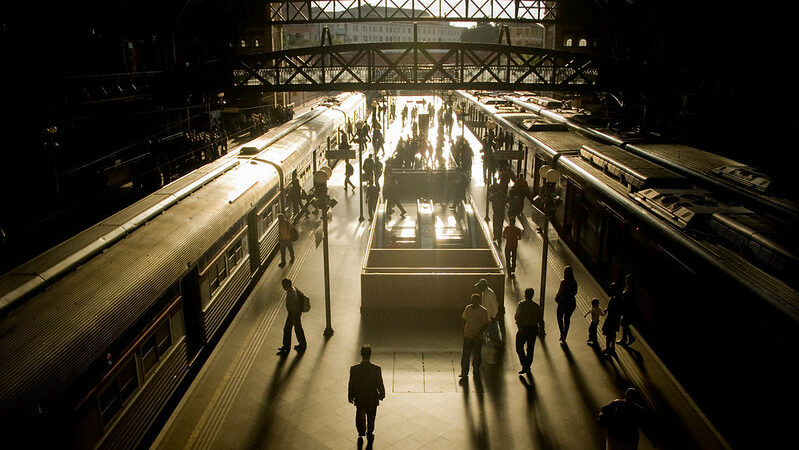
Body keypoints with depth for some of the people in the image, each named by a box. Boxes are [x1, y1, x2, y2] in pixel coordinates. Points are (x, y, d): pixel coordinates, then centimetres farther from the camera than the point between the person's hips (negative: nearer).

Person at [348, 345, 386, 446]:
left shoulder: (353, 369, -21)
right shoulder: (377, 369, -22)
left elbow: (351, 385, -10)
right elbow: (380, 385, -11)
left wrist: (350, 397, 7)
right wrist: (382, 395, 9)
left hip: (359, 399, 0)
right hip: (373, 400, 0)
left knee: (360, 417, 26)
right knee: (371, 418, 23)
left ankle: (361, 434, 20)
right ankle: (369, 434, 40)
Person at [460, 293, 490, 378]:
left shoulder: (483, 311, -10)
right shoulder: (468, 308, -1)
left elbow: (486, 324, -6)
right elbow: (464, 320, 10)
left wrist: (479, 333, -15)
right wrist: (463, 331, 5)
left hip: (478, 337, -2)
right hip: (467, 336, 2)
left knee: (477, 355, 11)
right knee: (466, 354, 2)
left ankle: (476, 371, 29)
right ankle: (464, 372, 11)